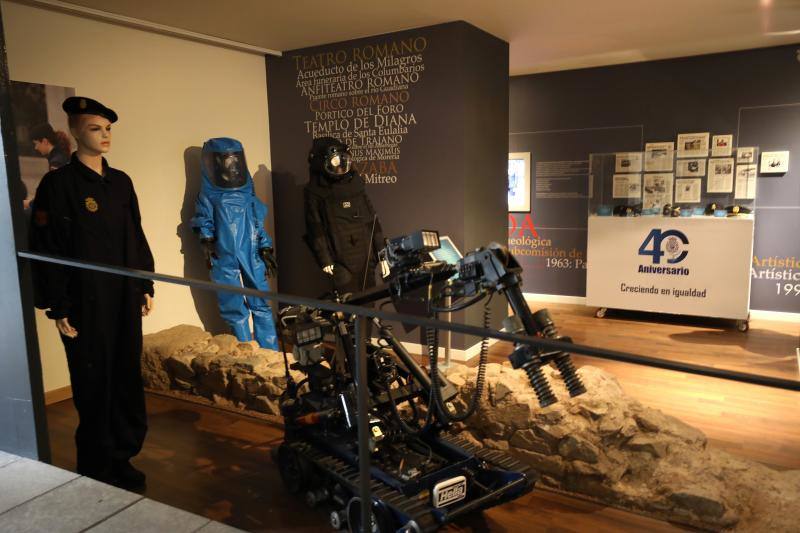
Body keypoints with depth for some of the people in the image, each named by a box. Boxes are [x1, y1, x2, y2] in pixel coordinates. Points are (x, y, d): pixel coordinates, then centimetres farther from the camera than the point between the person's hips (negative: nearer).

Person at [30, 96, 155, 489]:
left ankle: (122, 456, 27)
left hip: (125, 300, 5)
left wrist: (146, 287, 13)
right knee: (94, 386, 4)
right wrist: (58, 308, -11)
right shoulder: (58, 184, -7)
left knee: (127, 379, 11)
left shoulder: (120, 182, 10)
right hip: (86, 305, -5)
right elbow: (47, 249, -10)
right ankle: (95, 467, 21)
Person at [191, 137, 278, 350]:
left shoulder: (248, 193, 9)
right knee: (236, 311, 3)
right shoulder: (208, 196, 2)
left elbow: (258, 225, 11)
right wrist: (207, 240, -11)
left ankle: (270, 353, 16)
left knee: (262, 305, 4)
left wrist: (266, 250, 8)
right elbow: (203, 223, 6)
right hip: (225, 260, -2)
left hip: (252, 256, 2)